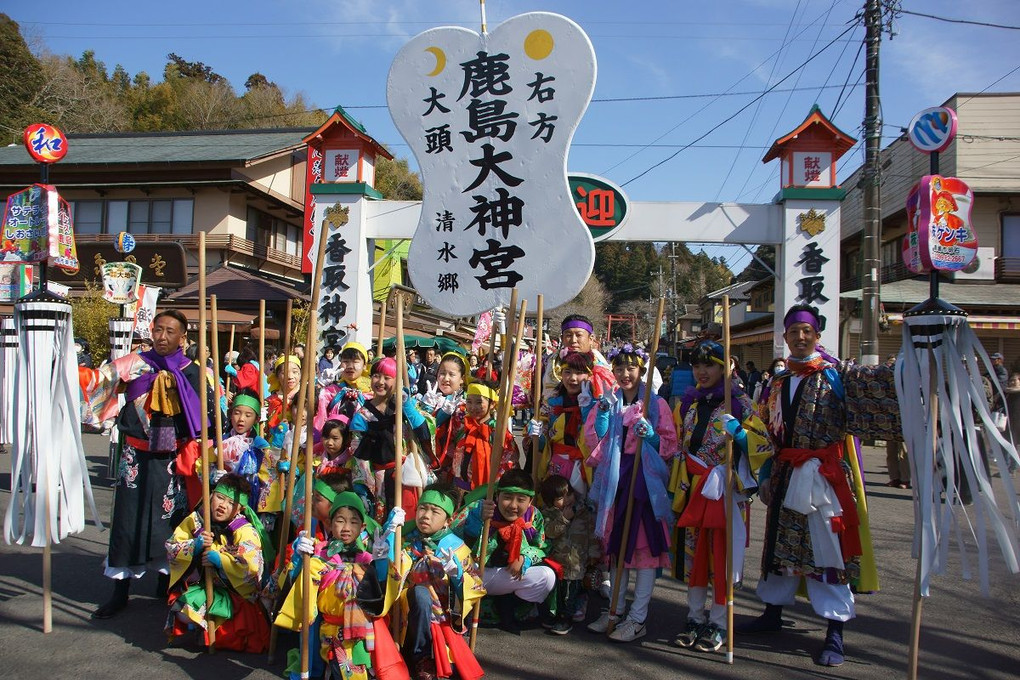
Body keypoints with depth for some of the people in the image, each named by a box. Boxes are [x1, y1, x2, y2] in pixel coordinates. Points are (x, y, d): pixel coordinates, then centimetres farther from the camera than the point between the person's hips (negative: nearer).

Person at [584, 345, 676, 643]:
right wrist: (602, 414, -10)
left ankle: (637, 619, 5)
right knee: (616, 545, 12)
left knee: (645, 544, -3)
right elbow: (594, 441, 3)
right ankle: (615, 610, 24)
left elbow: (670, 445, -2)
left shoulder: (656, 404, 0)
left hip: (645, 478, -4)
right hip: (615, 478, 4)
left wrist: (650, 435, -19)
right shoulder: (608, 403, 11)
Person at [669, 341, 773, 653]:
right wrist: (676, 487, 8)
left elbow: (765, 443, -8)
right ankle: (695, 618, 22)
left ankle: (718, 624, 14)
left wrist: (739, 432, -25)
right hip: (691, 489, 4)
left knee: (721, 553, 1)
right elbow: (676, 446, 16)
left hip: (724, 489, -4)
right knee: (692, 552, 9)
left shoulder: (739, 402, -4)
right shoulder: (687, 403, 10)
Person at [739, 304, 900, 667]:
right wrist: (766, 476, 11)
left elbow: (876, 382, -18)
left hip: (825, 474, -5)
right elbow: (765, 433, 14)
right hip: (785, 475, 5)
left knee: (826, 547, -2)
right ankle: (773, 613, 30)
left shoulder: (838, 374, -2)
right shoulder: (777, 383, 12)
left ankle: (835, 633, 9)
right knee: (780, 542, 14)